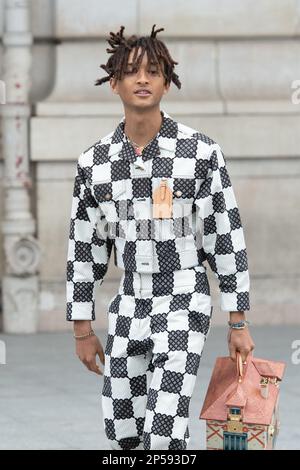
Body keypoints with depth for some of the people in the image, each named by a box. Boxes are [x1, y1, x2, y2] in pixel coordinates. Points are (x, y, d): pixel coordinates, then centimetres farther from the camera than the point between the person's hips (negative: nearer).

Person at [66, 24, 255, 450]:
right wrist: (82, 330, 9)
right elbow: (84, 248, 9)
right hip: (128, 308, 5)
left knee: (163, 435, -16)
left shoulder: (202, 152, -8)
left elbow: (228, 239, -4)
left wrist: (239, 322, -5)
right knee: (122, 434, 9)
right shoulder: (94, 162, 2)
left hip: (184, 306, -4)